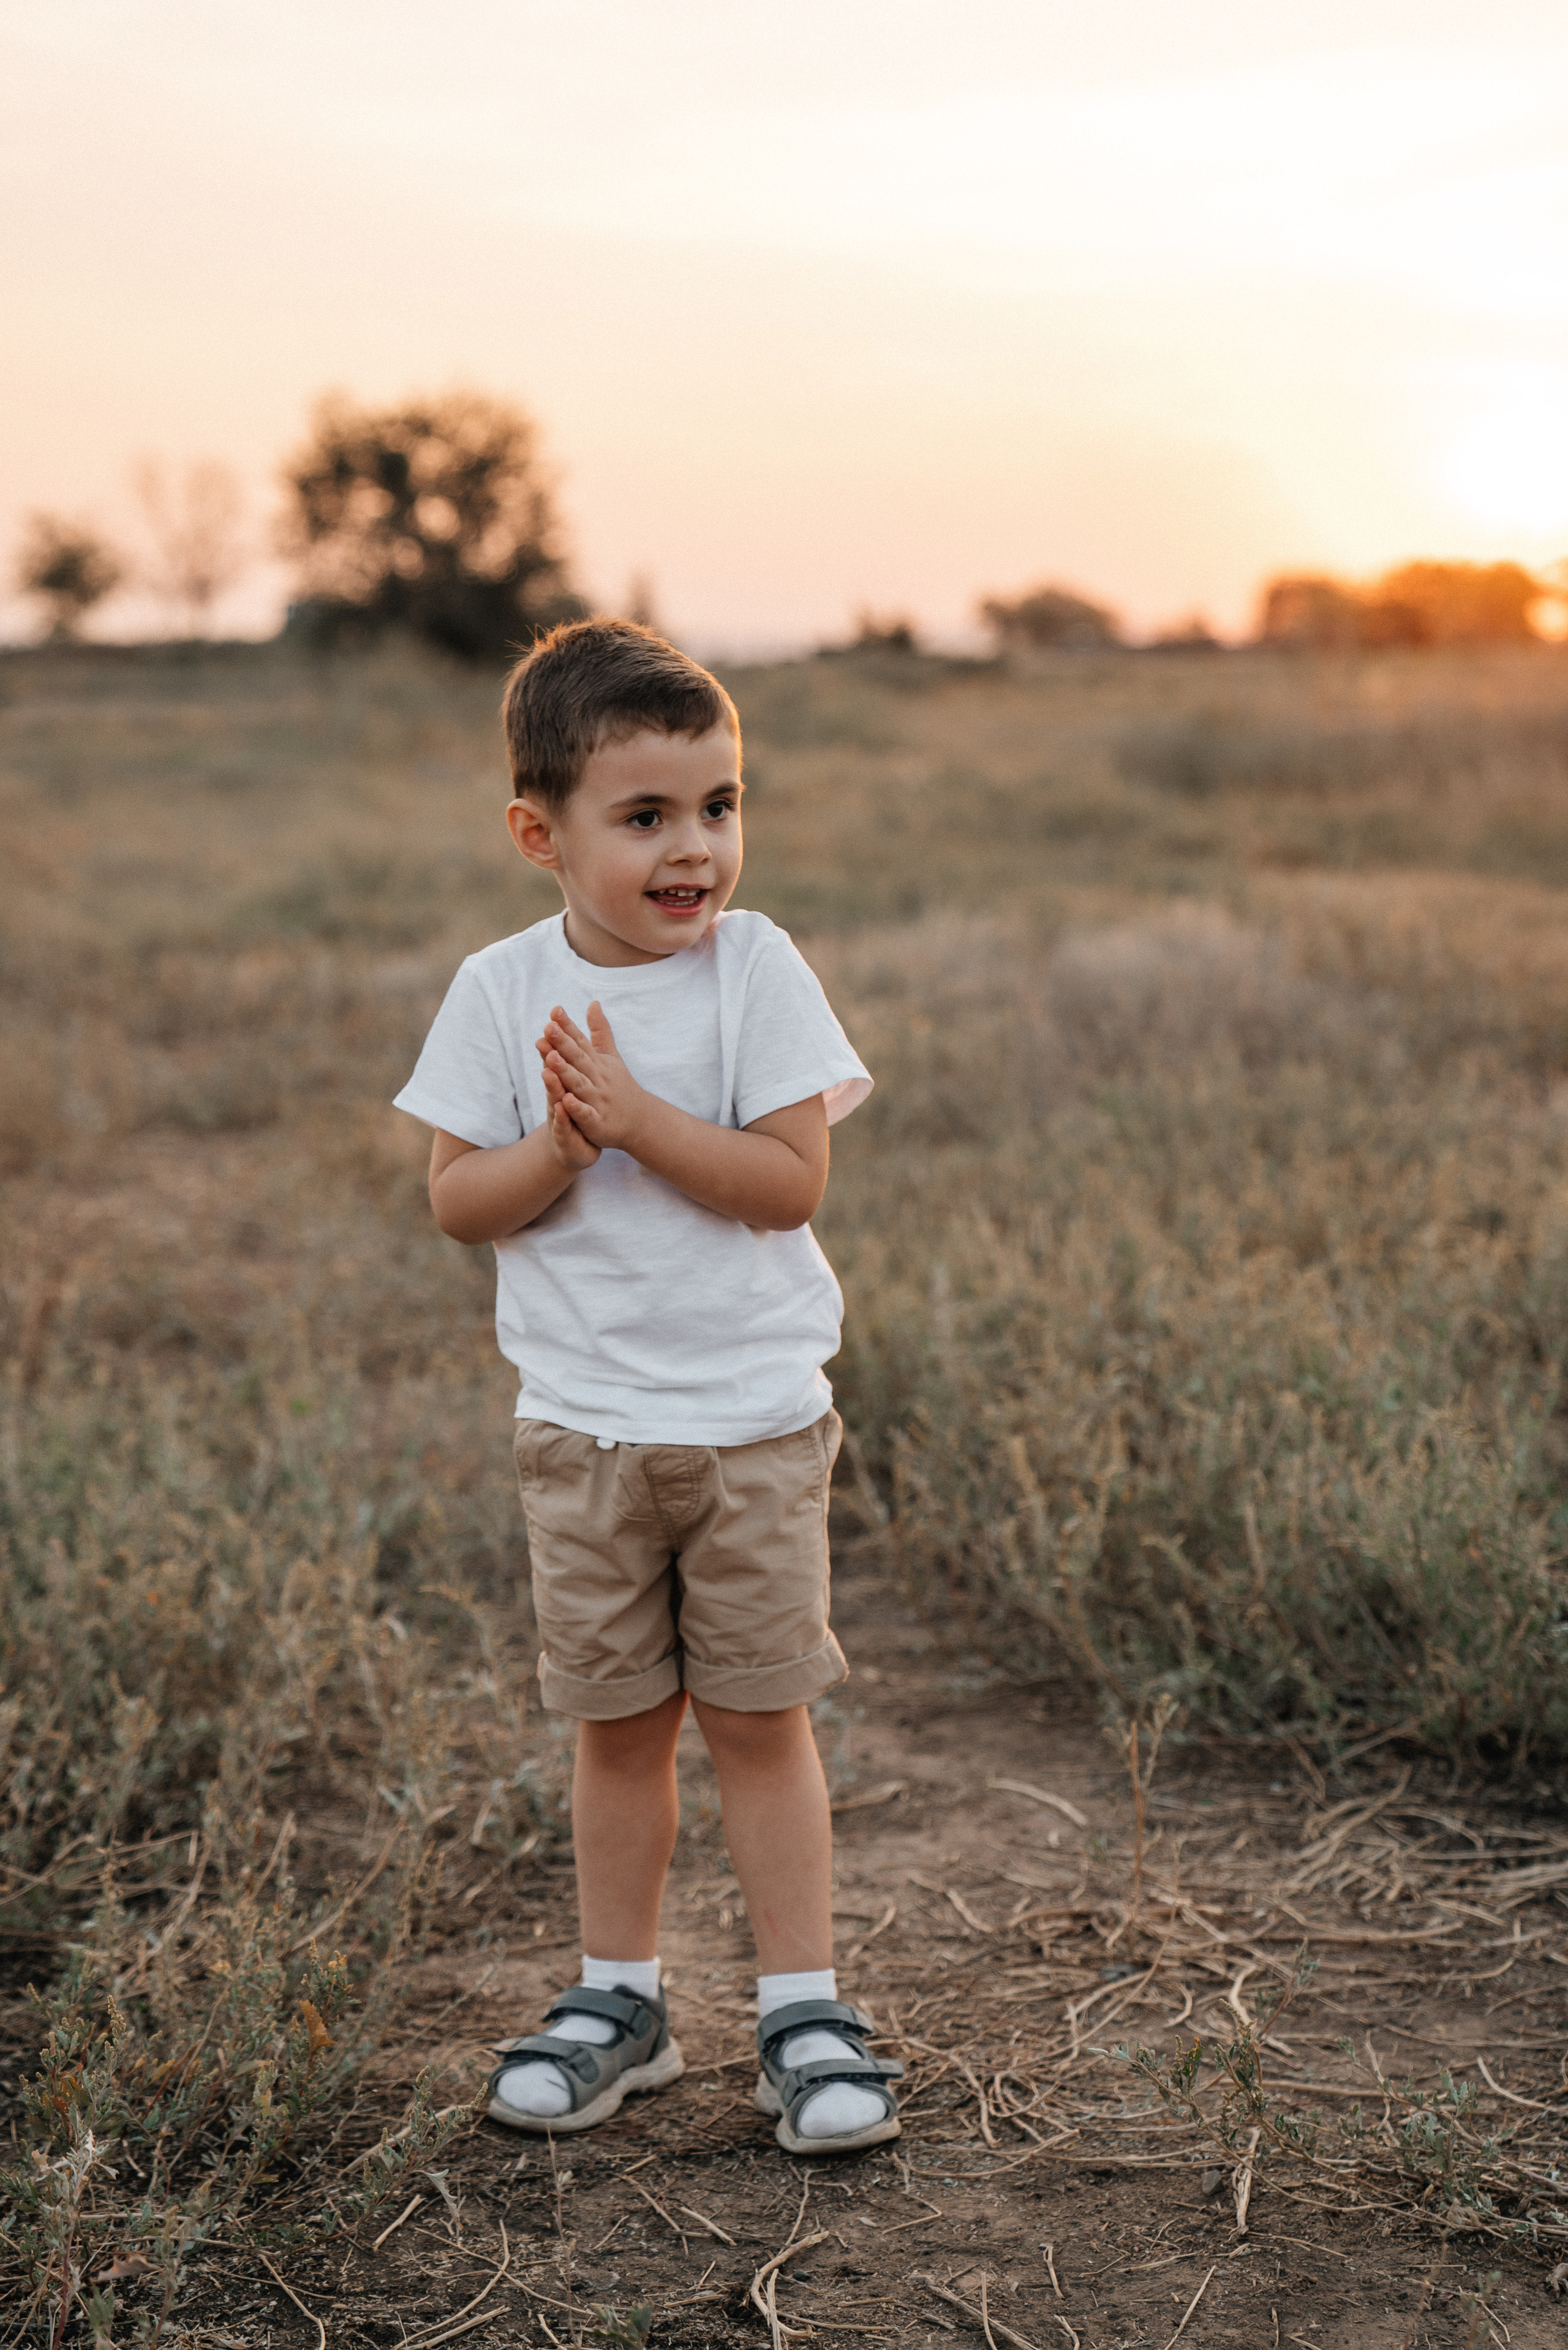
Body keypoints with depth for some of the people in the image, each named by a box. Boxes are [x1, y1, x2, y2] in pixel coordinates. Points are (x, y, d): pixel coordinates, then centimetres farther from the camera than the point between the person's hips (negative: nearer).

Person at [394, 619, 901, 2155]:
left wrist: (638, 1118, -22)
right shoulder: (502, 992, -2)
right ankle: (616, 1999, 28)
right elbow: (456, 1199, -2)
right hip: (582, 1427, 2)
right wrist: (558, 1150, -20)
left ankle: (803, 2012, 17)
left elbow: (791, 1179, -13)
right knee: (618, 1724, 12)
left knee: (758, 1720, 5)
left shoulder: (756, 968, -7)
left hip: (754, 1419, -1)